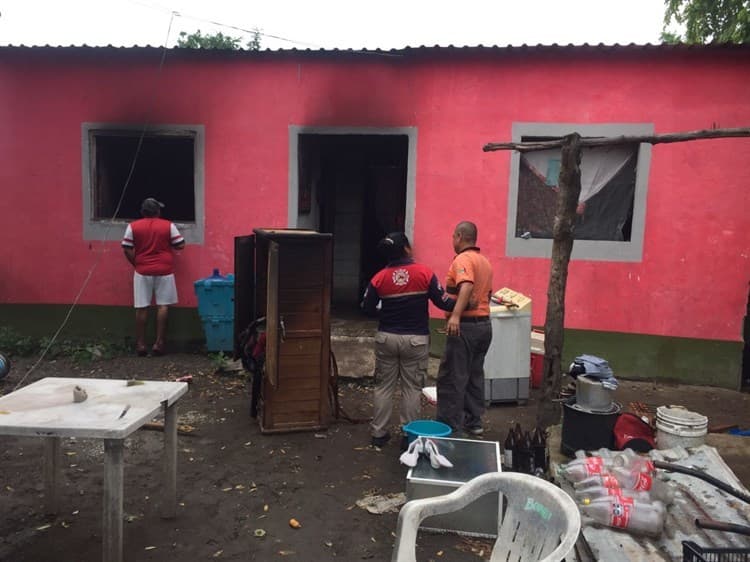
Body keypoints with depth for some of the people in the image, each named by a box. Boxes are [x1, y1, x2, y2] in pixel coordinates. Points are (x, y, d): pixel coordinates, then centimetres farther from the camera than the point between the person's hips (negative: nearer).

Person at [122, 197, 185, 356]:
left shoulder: (133, 226, 1)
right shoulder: (168, 225, 0)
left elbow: (127, 250, -1)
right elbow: (180, 245, 1)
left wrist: (136, 264, 12)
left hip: (143, 272, 1)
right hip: (164, 271, -1)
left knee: (141, 307, 5)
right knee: (163, 306, 4)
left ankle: (140, 344, 8)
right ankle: (159, 343, 2)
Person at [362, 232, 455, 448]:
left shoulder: (379, 278, -4)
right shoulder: (425, 273, -9)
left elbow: (367, 308, 1)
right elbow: (443, 303, -7)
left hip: (386, 338, 2)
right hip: (415, 339, -1)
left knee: (383, 386, 12)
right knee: (411, 388, 8)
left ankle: (378, 433, 18)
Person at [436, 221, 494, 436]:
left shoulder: (463, 259, -13)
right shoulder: (485, 261, 15)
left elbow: (466, 286, -31)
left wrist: (455, 315, -42)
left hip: (465, 326, -9)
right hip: (484, 324, 9)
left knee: (452, 377, -1)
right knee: (475, 375, 16)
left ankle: (449, 426, 4)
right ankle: (474, 422, 23)